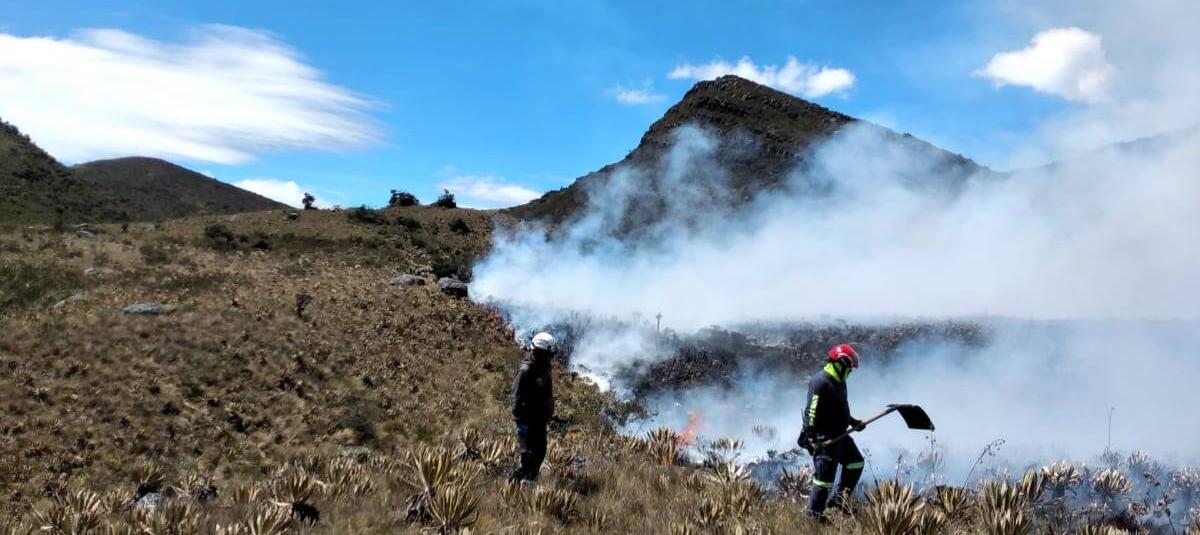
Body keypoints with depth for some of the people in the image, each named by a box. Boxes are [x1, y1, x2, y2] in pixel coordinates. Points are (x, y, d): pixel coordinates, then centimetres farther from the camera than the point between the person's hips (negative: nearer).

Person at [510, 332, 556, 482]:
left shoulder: (544, 367, 4)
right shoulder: (526, 371, -23)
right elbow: (517, 398, -22)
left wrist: (548, 414, 22)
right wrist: (521, 423, -22)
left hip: (540, 419, 9)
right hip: (528, 420, -9)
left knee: (540, 452, 16)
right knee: (530, 455, -6)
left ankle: (530, 480, 32)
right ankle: (515, 480, 9)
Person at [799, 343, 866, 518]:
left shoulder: (839, 382, 13)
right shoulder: (820, 382, -20)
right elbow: (812, 411, -24)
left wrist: (853, 422, 20)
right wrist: (811, 436, -27)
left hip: (839, 435, 10)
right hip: (824, 438, -10)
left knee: (856, 462, 19)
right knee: (825, 475, -6)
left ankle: (839, 498, 28)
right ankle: (814, 513, 6)